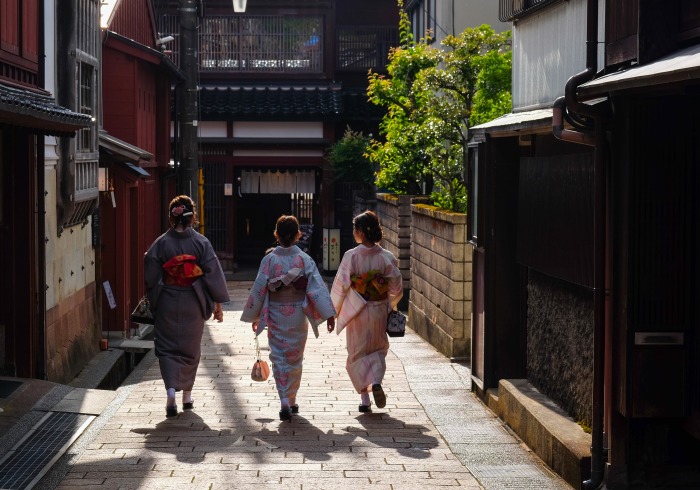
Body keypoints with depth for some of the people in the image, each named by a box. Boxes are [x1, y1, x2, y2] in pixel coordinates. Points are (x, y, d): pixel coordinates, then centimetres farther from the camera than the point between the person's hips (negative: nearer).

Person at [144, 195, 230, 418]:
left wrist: (153, 302, 9)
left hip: (167, 303, -1)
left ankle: (171, 388, -16)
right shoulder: (201, 242, -6)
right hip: (193, 304, 1)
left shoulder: (160, 243, -6)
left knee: (167, 347, 5)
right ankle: (187, 395, 23)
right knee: (190, 348, 16)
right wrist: (218, 303, 2)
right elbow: (213, 273, -5)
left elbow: (151, 276, -5)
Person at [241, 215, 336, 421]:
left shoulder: (269, 259, -6)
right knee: (295, 358, 16)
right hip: (298, 314, 1)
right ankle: (292, 401, 26)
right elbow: (317, 286, -12)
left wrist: (254, 316, 8)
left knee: (279, 359, 4)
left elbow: (259, 289, -3)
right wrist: (329, 314, -11)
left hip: (276, 315, -1)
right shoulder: (304, 259, -6)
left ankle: (285, 403, -11)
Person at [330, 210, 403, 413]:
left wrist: (335, 310, 4)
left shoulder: (351, 256, -14)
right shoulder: (386, 257, -7)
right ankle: (376, 382, -7)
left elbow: (340, 286, -10)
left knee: (358, 353, 11)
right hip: (379, 312, 2)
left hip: (356, 313, -2)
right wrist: (389, 305, 17)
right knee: (378, 349, 19)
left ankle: (365, 398, 8)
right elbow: (396, 287, -2)